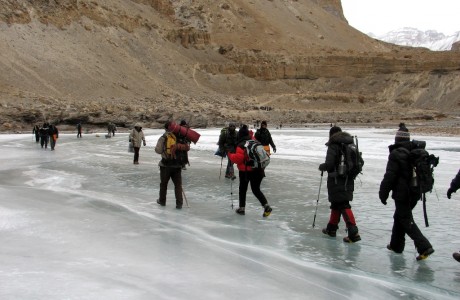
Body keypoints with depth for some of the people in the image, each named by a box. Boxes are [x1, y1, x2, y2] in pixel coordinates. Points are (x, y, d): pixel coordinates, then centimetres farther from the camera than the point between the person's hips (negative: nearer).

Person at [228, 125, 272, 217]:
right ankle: (266, 206, -4)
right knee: (256, 190, 13)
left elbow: (238, 158, -20)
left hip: (245, 171, -4)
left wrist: (230, 154, -6)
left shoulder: (241, 145, -14)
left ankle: (242, 208, 21)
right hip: (258, 170, 5)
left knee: (242, 189, 15)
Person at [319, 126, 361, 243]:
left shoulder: (333, 146, -13)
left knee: (343, 205, -6)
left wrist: (321, 167, 1)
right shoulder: (350, 145, 8)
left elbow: (329, 164, -20)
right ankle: (331, 228, 31)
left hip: (337, 181, -7)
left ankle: (353, 232, -13)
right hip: (348, 180, 7)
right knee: (336, 204, 19)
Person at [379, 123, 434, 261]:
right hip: (415, 193, 8)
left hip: (402, 194, -8)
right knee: (400, 217, 21)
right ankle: (396, 245, 29)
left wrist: (383, 193, -8)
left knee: (406, 221, -3)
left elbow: (389, 176, -17)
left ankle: (424, 246, -14)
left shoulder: (396, 154, -16)